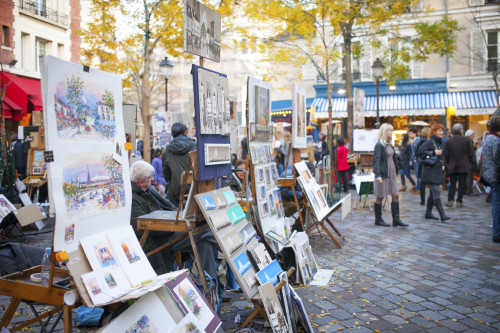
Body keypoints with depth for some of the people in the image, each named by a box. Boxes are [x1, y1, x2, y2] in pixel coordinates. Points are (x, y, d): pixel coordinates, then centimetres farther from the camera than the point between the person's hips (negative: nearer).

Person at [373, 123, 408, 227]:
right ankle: (378, 220, 14)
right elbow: (376, 161, -18)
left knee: (396, 195, 4)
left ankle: (396, 220, 9)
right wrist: (378, 175, -26)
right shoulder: (379, 145, -12)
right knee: (380, 197, 3)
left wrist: (396, 171, 21)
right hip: (383, 174, -8)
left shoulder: (389, 144, 13)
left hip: (391, 173, 8)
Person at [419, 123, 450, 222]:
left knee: (432, 193, 13)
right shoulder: (430, 141, -10)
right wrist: (434, 153, -22)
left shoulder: (440, 142, 15)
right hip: (430, 172, -9)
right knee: (436, 192, -12)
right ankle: (442, 215, -13)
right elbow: (421, 151, -21)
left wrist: (442, 164, 13)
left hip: (437, 171, 9)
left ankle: (428, 213, 22)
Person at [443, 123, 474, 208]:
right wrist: (469, 162, 12)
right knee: (462, 184, 5)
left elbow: (446, 155, 1)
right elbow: (471, 153, -3)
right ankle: (459, 201, 5)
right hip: (464, 166, -2)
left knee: (452, 183, 8)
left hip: (452, 166, 2)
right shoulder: (466, 140, -6)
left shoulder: (448, 141, 0)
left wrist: (448, 163, 15)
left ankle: (450, 200, -2)